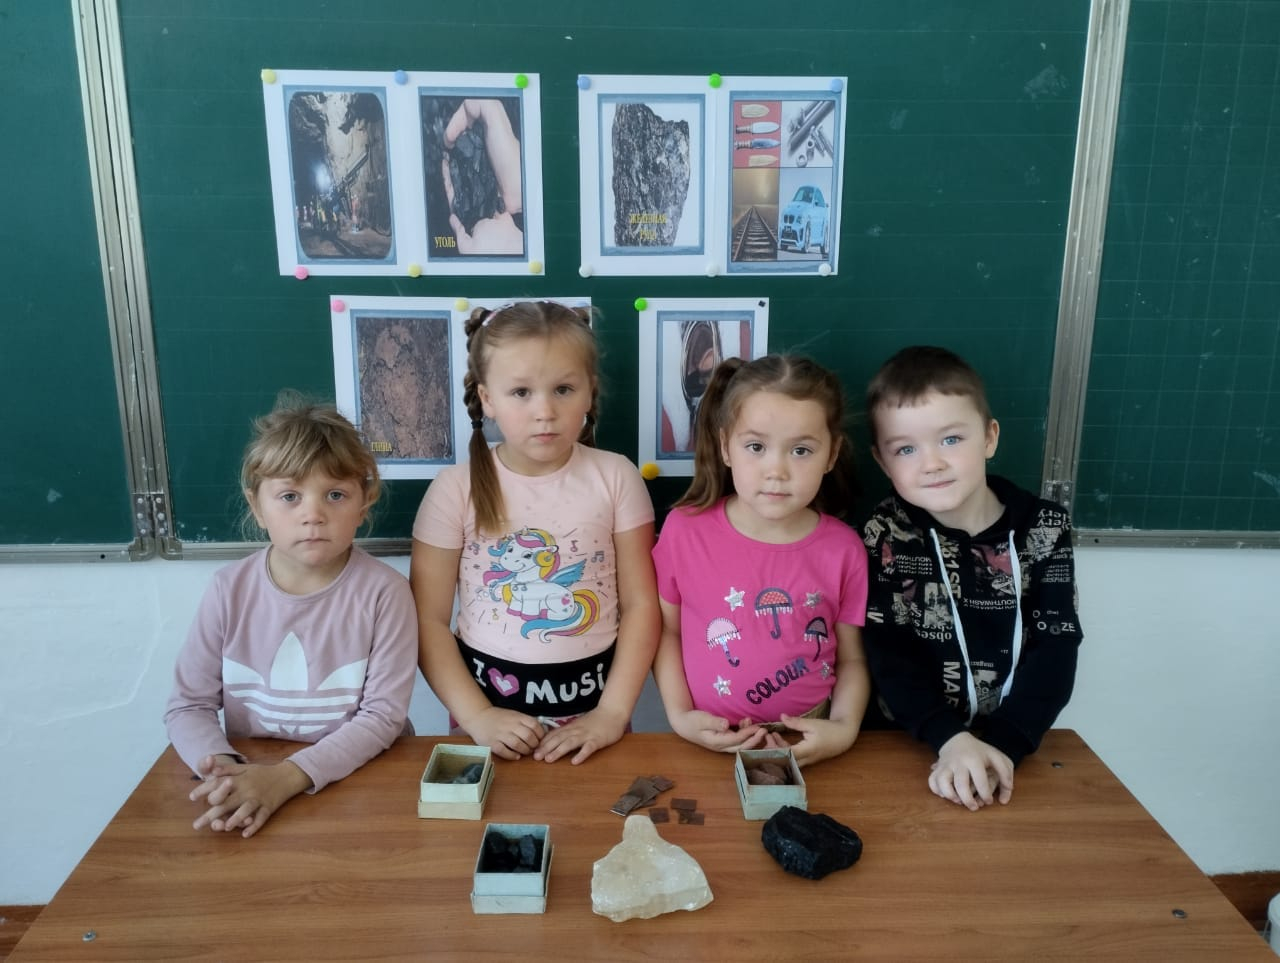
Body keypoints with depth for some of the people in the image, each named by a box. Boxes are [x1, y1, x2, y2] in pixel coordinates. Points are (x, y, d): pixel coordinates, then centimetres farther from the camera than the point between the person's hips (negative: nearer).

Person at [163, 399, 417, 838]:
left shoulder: (384, 591, -11)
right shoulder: (229, 589, -3)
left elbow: (384, 714, -12)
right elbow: (188, 705, 1)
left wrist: (289, 776, -23)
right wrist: (224, 768, -18)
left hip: (362, 786, -2)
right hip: (248, 786, 2)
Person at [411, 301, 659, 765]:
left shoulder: (615, 477, -6)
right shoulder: (456, 488, -8)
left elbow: (641, 604, -5)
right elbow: (428, 620, -6)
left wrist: (613, 713, -11)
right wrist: (477, 716, -13)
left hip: (591, 696, 1)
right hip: (489, 695, 0)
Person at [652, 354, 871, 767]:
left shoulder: (843, 549, -6)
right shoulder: (685, 530, -8)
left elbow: (852, 659, 5)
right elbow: (665, 628, 5)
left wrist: (844, 729, -9)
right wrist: (680, 716, -3)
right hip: (711, 744, -2)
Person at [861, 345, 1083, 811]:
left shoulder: (1044, 528, -2)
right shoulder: (884, 536, -5)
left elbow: (1054, 650, -6)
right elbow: (889, 657, -9)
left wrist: (1002, 743, -18)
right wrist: (951, 739, -22)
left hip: (1012, 745, 1)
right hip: (911, 747, -1)